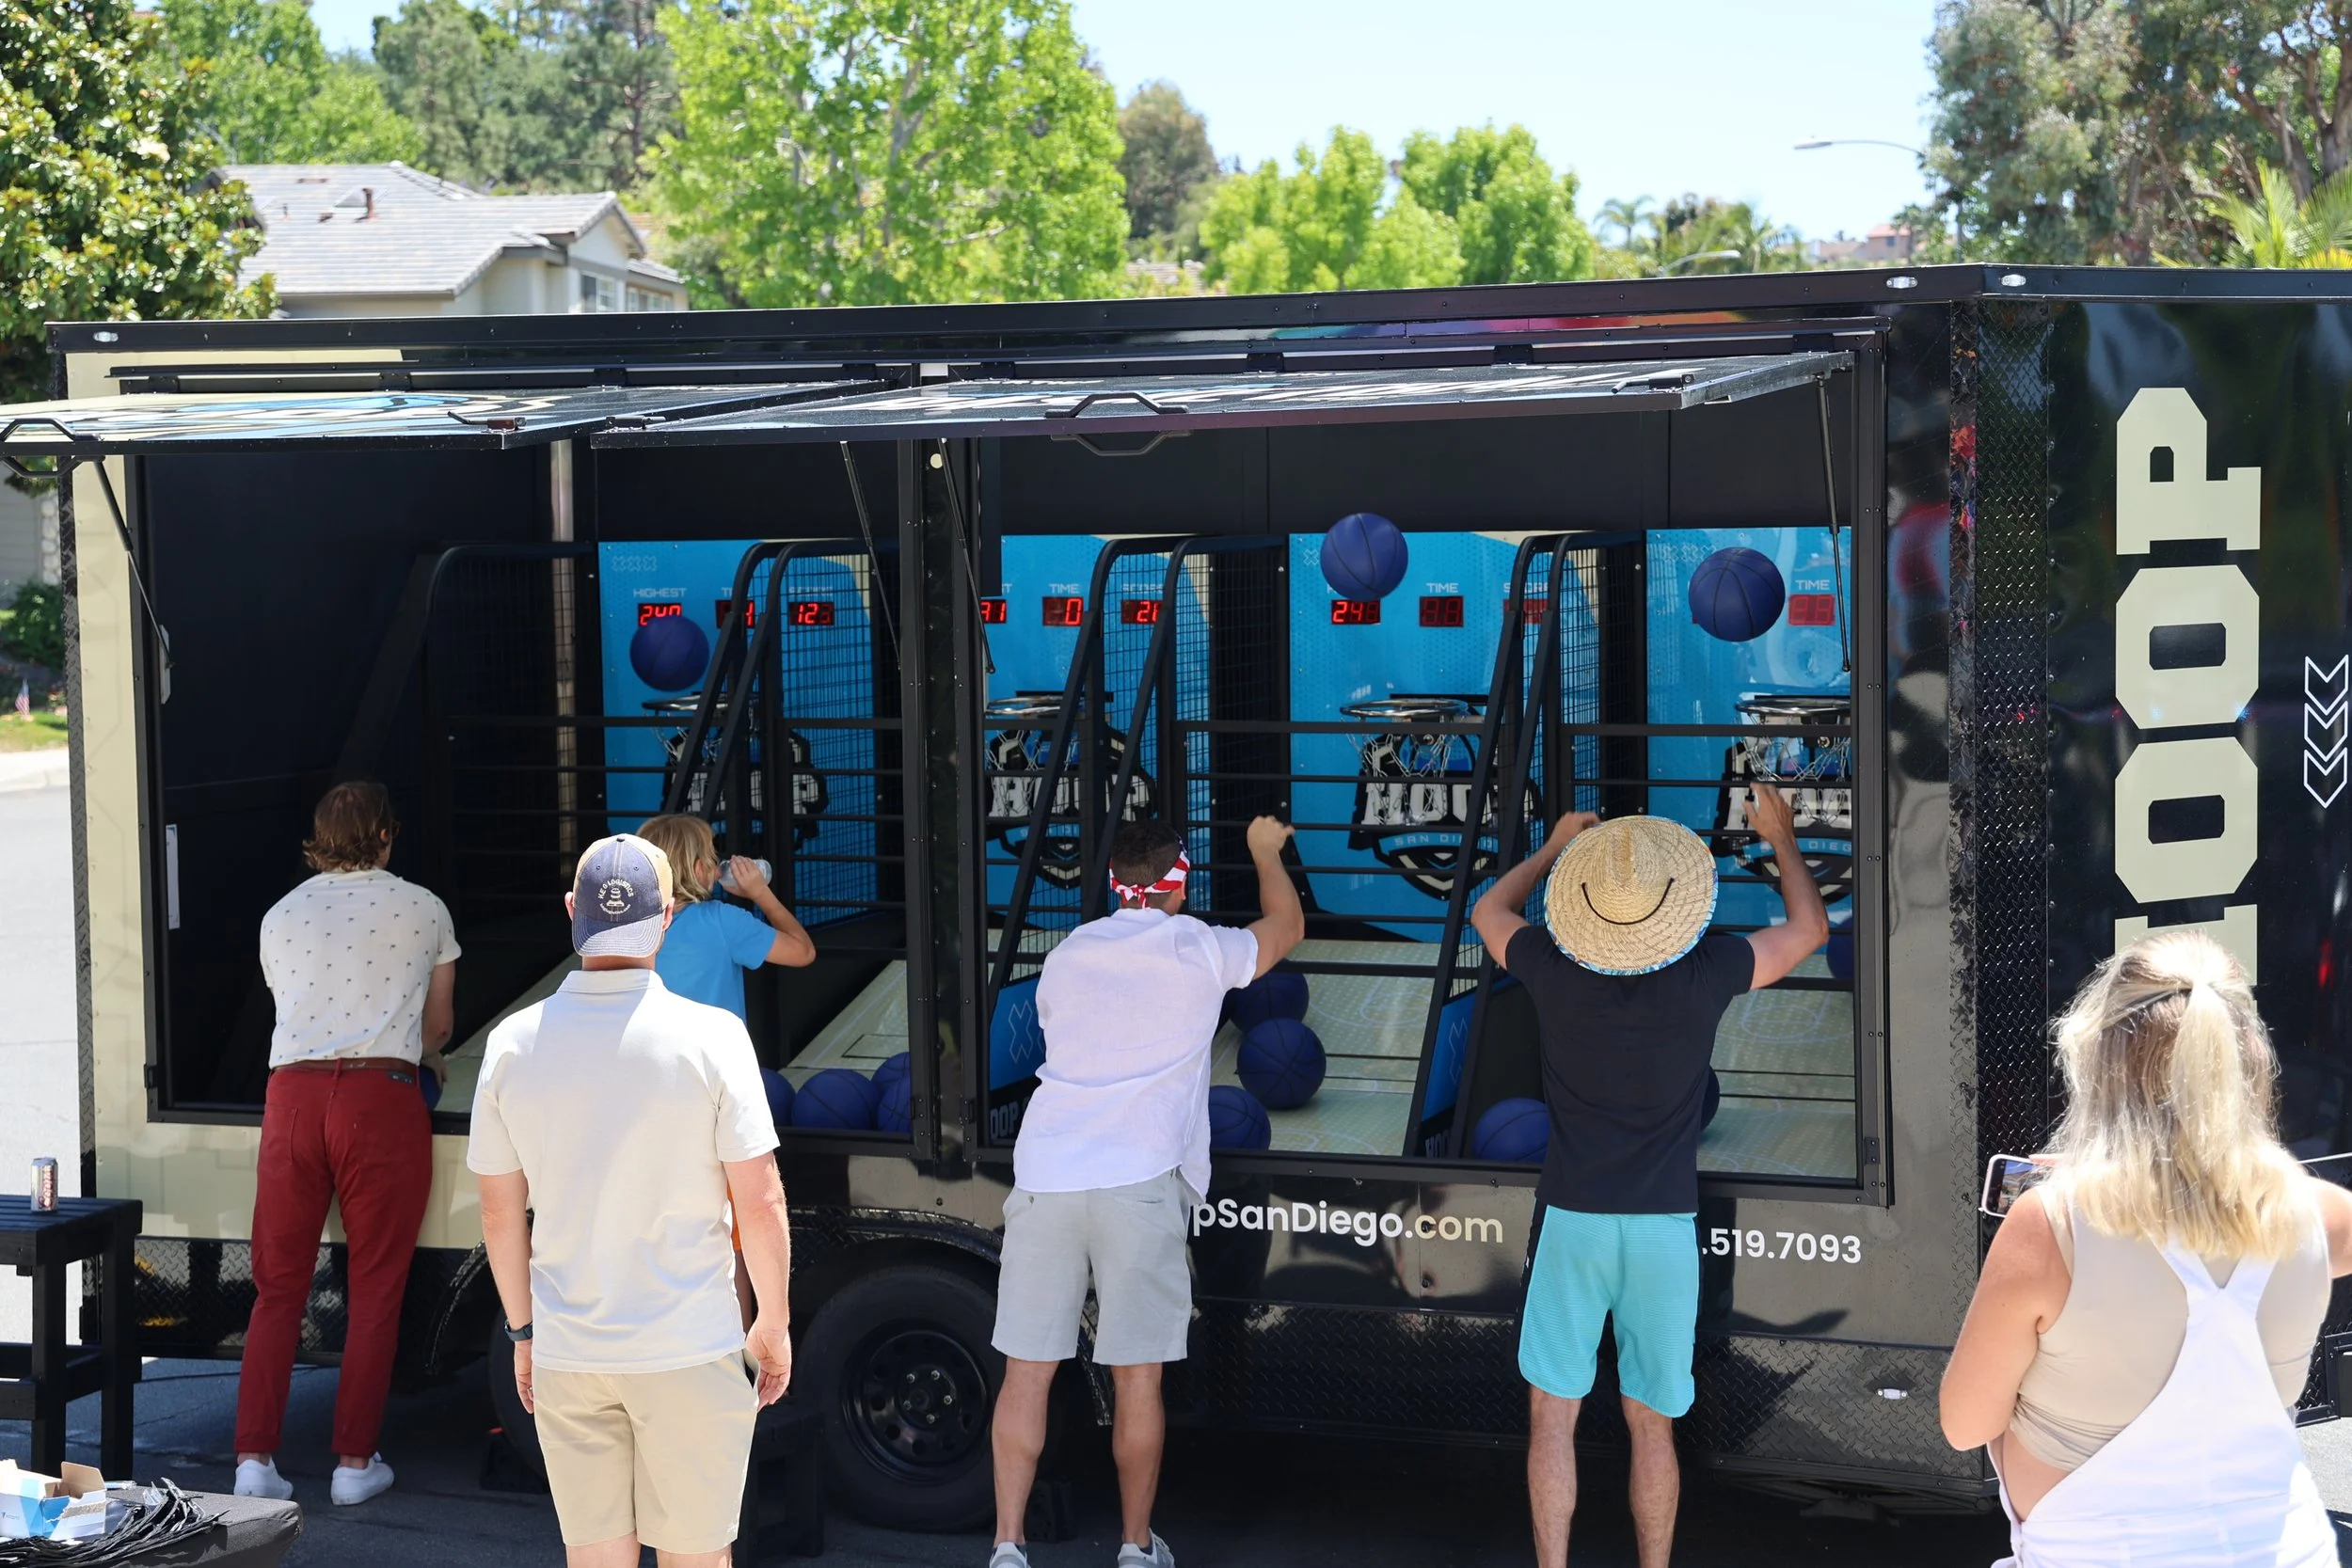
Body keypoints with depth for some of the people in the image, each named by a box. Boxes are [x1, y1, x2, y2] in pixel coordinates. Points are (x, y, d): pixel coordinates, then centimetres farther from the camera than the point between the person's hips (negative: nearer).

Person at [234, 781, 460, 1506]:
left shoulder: (281, 915, 16)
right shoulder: (422, 909, 9)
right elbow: (438, 1024, 19)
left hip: (293, 1092, 3)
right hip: (381, 1095, -3)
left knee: (278, 1286, 9)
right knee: (374, 1289, 5)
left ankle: (255, 1458, 3)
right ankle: (355, 1461, 6)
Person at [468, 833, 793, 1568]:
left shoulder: (514, 1043, -3)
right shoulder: (710, 1037, -12)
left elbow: (501, 1210, 4)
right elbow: (759, 1199, -10)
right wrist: (774, 1322, 4)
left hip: (566, 1351, 3)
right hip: (687, 1351, -3)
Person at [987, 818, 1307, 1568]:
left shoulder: (1066, 956, 16)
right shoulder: (1198, 951, 6)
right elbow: (1287, 924, 24)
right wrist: (1266, 850, 42)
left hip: (1044, 1173, 3)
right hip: (1138, 1182, -3)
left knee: (1027, 1371, 6)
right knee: (1137, 1378, 7)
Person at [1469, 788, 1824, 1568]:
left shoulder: (1553, 969, -9)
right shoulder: (1706, 972, -10)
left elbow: (1489, 910, 15)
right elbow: (1809, 928, 9)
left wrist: (1554, 848, 29)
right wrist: (1782, 838, 24)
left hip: (1573, 1219, 0)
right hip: (1665, 1227, 1)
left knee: (1553, 1417, 7)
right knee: (1652, 1427, 10)